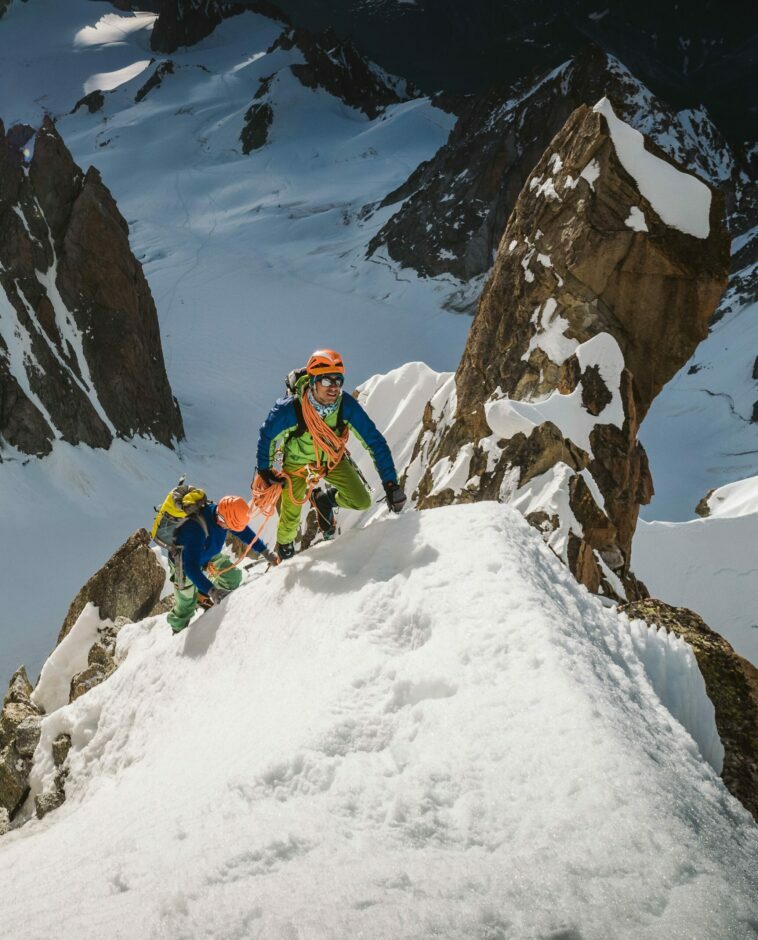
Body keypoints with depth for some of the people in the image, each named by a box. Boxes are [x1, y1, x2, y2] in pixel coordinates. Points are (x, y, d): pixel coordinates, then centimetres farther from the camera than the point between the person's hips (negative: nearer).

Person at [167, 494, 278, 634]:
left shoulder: (220, 512, -26)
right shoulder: (195, 529, -47)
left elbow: (244, 532, -7)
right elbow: (191, 566, -46)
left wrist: (265, 552, -12)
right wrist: (211, 590, -50)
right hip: (184, 561, -6)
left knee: (233, 576, 1)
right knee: (186, 604, 4)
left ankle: (204, 598, 27)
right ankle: (178, 631, 34)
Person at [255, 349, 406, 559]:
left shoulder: (346, 406, -32)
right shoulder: (290, 409, -36)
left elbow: (375, 441, -26)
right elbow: (267, 436, -16)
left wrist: (390, 483, -30)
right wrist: (264, 469, -8)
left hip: (333, 459, 2)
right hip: (297, 461, -2)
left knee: (362, 501, -8)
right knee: (290, 518, 6)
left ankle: (324, 499, 24)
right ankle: (284, 545, 44)